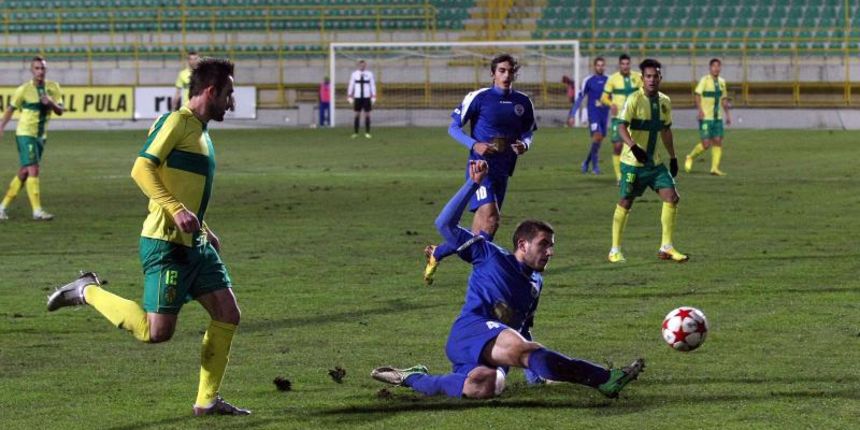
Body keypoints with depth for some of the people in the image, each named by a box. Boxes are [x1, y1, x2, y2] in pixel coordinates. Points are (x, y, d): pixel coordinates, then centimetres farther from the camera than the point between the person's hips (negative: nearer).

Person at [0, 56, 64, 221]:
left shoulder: (53, 88, 1)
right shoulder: (24, 89, -10)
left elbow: (60, 111, -2)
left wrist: (51, 103, -22)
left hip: (41, 136, 6)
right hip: (25, 134, -6)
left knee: (24, 172, 11)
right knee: (33, 170, -16)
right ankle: (37, 210, -17)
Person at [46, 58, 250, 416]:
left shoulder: (201, 130, 18)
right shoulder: (176, 122, -11)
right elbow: (141, 169, -20)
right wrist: (177, 210, -28)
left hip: (194, 243, 10)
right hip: (166, 243, -9)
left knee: (228, 314, 3)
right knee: (157, 332, -10)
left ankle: (207, 400, 11)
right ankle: (89, 292, 7)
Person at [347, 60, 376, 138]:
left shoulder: (369, 74, 2)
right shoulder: (354, 74, 3)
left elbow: (373, 85, 4)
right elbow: (351, 85, 7)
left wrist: (373, 97, 0)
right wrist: (349, 96, 5)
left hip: (367, 97, 0)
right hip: (357, 97, 0)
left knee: (367, 115, 0)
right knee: (357, 115, 2)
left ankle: (367, 133, 4)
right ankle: (355, 133, 6)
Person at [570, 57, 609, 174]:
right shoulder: (588, 80, -2)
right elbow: (580, 98, 2)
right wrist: (572, 114, 0)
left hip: (604, 114, 4)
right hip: (593, 113, -4)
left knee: (599, 139, 7)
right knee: (597, 136, -17)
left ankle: (586, 163, 24)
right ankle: (595, 165, -9)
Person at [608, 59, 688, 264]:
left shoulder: (664, 102, 7)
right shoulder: (635, 100, -13)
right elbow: (621, 127, -22)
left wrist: (673, 158, 19)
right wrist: (634, 147, -37)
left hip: (654, 162, 6)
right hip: (632, 162, -6)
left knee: (672, 198, -5)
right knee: (625, 203, 1)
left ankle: (666, 247, 3)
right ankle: (615, 250, 13)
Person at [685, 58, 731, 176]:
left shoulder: (722, 82, 12)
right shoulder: (705, 80, -8)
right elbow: (697, 95, -17)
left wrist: (728, 114, 17)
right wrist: (700, 110, -30)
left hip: (717, 118, 6)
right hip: (705, 117, -6)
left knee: (718, 142, -3)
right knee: (706, 144, -8)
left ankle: (715, 168, 1)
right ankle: (690, 158, 16)